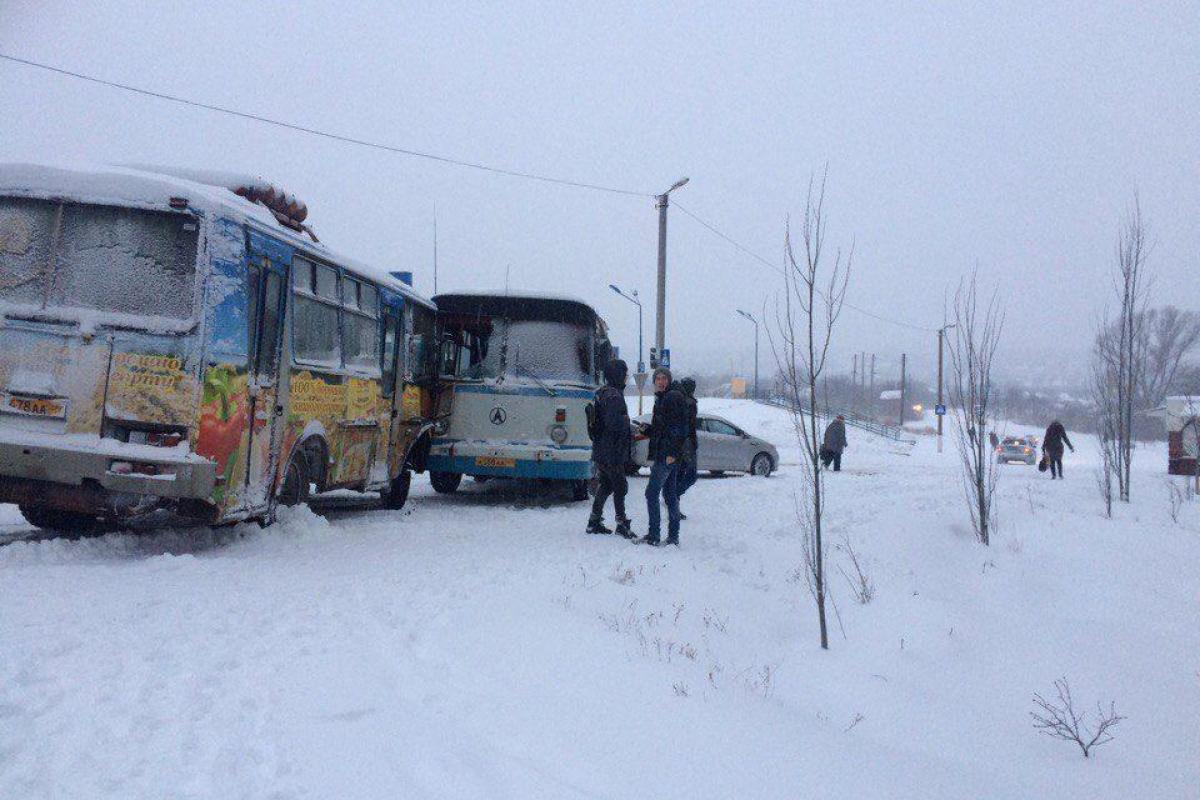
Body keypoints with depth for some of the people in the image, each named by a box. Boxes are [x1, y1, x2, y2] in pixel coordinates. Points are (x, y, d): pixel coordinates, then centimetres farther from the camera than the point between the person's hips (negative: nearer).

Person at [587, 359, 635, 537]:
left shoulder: (603, 393, 13)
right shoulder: (614, 396, -19)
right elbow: (614, 423, -28)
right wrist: (627, 422, -9)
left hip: (601, 450, 10)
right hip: (612, 452, -10)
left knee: (604, 485, 16)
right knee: (620, 487, -1)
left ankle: (594, 522, 18)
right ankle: (622, 524, 4)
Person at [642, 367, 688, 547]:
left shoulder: (673, 397, -11)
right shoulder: (661, 399, 19)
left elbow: (679, 428, -19)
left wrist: (672, 452, -23)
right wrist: (652, 456, 19)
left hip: (668, 455, -10)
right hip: (663, 454, 10)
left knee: (652, 493, -9)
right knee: (670, 494, 10)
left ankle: (654, 536, -7)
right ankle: (673, 537, 13)